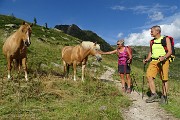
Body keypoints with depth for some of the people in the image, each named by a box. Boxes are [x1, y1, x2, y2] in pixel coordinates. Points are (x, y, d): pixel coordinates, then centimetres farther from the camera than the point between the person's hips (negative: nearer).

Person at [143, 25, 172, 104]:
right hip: (154, 61, 4)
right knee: (149, 76, -12)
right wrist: (147, 59, 4)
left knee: (164, 79, 1)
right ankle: (154, 95, -5)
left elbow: (170, 51, -6)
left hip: (163, 61, -4)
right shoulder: (152, 41, 15)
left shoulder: (166, 39, 0)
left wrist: (163, 57, -24)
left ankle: (164, 96, 15)